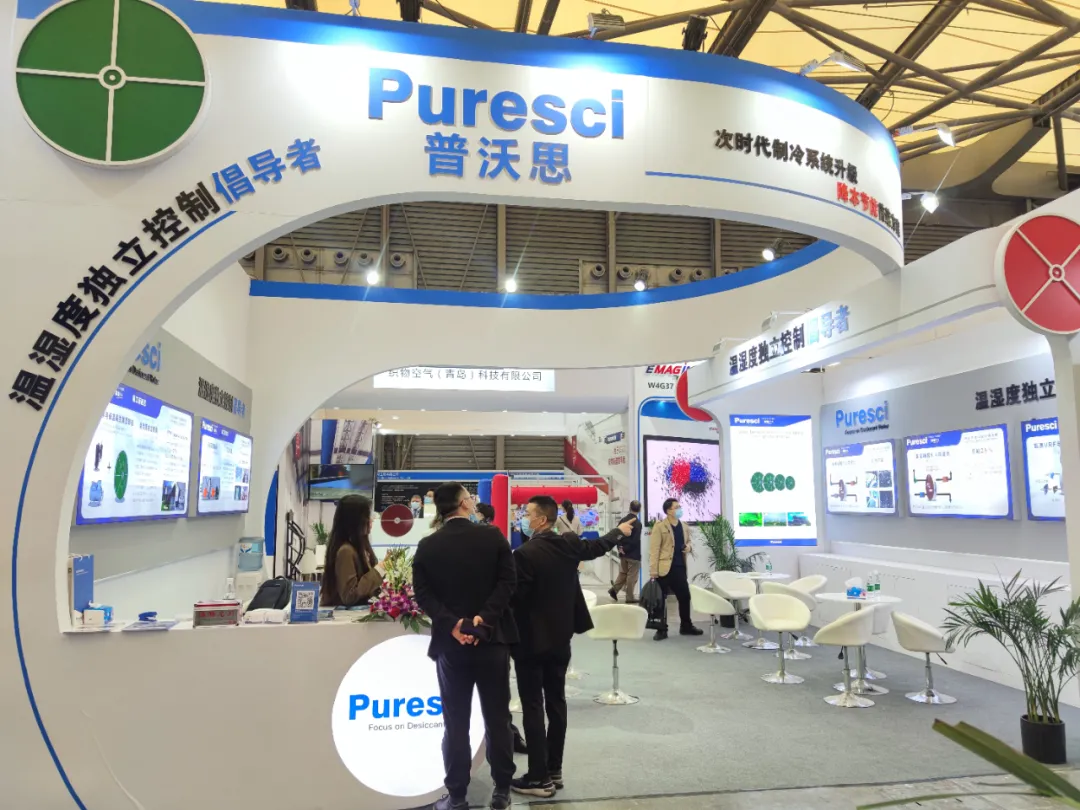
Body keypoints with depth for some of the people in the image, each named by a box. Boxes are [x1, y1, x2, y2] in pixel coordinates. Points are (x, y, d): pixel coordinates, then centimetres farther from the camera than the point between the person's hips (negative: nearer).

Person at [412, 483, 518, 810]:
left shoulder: (427, 546, -1)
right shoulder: (493, 536, -4)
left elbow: (423, 593, -7)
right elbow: (507, 581, -11)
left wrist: (452, 624, -12)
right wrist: (486, 618, -14)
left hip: (451, 642, 0)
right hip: (491, 637, 0)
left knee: (455, 722, 9)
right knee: (498, 718, 11)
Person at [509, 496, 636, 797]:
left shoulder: (525, 553, -22)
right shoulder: (570, 543, -1)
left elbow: (515, 597, -19)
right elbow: (597, 547, 19)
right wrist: (619, 531, 38)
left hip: (531, 639, -7)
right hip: (560, 637, 7)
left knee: (532, 707, 0)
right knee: (556, 702, 14)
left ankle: (539, 778, 4)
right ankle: (554, 771, 23)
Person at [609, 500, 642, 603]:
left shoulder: (622, 520, 4)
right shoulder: (637, 523, -17)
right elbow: (635, 541, -20)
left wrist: (620, 547, 0)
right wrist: (626, 549, -10)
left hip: (623, 554, 6)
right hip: (634, 554, -6)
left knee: (623, 573, 20)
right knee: (632, 576, 3)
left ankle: (614, 589, 12)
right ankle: (629, 598, 8)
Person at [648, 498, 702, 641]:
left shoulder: (684, 526, 10)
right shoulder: (659, 526, -9)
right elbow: (654, 550, -12)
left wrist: (688, 546, 1)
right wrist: (653, 571, -16)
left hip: (680, 567, 6)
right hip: (664, 568, -6)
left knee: (685, 596, 12)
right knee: (661, 599, 3)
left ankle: (686, 626, 29)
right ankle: (662, 629, 12)